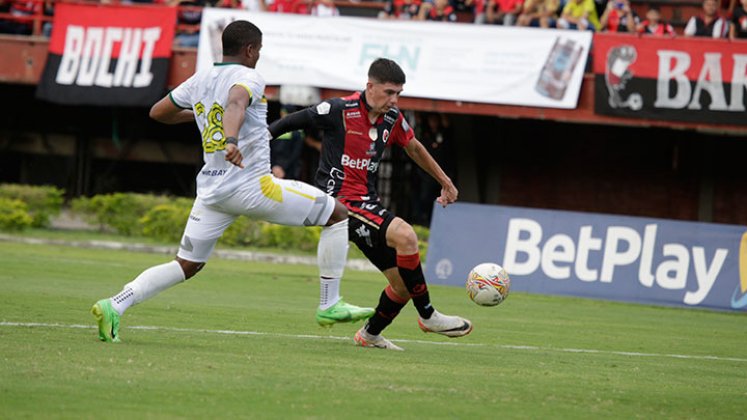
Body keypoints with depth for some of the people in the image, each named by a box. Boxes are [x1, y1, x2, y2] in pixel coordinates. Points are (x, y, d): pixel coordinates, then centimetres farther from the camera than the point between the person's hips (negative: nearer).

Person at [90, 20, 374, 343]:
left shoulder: (199, 81, 13)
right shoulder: (248, 77, -7)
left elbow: (157, 113, 24)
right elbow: (235, 103, -30)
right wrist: (232, 139, -49)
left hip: (211, 189, 7)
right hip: (251, 184, -7)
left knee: (186, 265, 14)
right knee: (337, 213, 4)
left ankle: (114, 305, -4)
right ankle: (329, 306, 5)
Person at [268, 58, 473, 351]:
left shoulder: (392, 119, 7)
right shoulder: (340, 110, -12)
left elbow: (414, 148, 26)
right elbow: (294, 122, -4)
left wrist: (445, 182, 33)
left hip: (368, 206, 8)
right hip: (342, 200, -8)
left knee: (405, 284, 4)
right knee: (405, 235, -29)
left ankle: (370, 335, 27)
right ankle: (427, 316, -18)